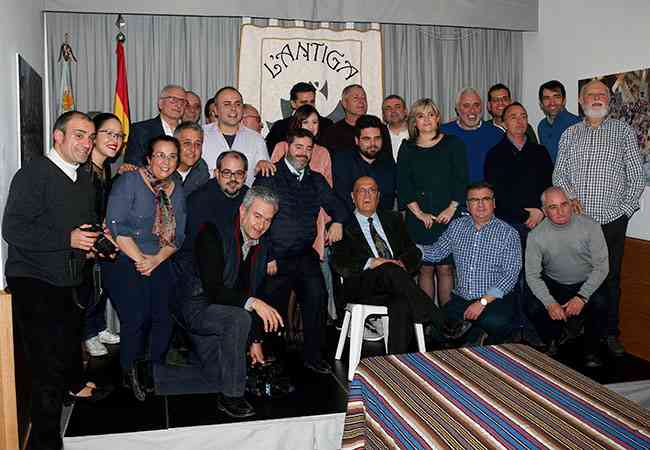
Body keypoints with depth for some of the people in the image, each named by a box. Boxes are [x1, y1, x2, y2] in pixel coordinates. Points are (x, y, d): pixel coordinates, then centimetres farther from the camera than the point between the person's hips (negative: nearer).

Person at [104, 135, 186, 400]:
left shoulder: (176, 191, 11)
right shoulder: (129, 181, -6)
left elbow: (177, 235, 8)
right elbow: (116, 224, -14)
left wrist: (155, 259, -8)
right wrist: (139, 258, -15)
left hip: (159, 265, 5)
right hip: (126, 263, -5)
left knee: (163, 319, -5)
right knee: (136, 319, -12)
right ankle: (130, 375, 10)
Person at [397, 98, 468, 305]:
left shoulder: (453, 144, 8)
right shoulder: (407, 149, 10)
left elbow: (461, 179, 3)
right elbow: (403, 185, 3)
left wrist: (452, 208, -7)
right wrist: (419, 213, -6)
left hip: (448, 216, -1)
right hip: (419, 220, 1)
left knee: (446, 268, -2)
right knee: (425, 268, 1)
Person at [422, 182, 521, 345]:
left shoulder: (508, 233, -3)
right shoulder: (457, 226, 11)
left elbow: (510, 274, -9)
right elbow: (436, 252, 15)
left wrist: (483, 301, -17)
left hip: (495, 299, -3)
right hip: (460, 299, 3)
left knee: (495, 322, -35)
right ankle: (477, 336, 4)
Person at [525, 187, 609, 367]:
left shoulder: (590, 226, -13)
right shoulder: (536, 235, -11)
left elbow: (601, 266, -12)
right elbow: (532, 275, -10)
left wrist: (581, 297, -23)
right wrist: (550, 303, -25)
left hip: (586, 283, 0)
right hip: (553, 285, 1)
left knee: (599, 303, -31)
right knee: (533, 308, -25)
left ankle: (591, 350, -3)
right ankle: (552, 343, 8)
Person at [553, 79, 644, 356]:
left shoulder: (623, 131, 6)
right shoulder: (570, 135, 12)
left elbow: (637, 177, 4)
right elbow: (558, 174, 9)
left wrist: (625, 209, -4)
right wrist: (570, 197, -7)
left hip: (612, 220, -1)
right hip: (576, 219, 1)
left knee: (610, 278, 6)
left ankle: (610, 334, 17)